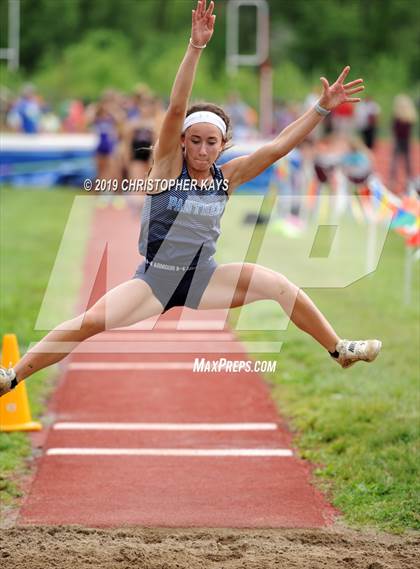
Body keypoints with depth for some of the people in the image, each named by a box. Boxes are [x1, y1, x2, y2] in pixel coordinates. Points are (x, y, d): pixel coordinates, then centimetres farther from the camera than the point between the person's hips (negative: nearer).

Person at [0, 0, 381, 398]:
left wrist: (322, 108, -11)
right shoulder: (168, 166, -10)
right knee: (92, 322, -24)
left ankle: (339, 349, 5)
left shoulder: (227, 177, 0)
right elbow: (176, 109, -23)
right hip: (153, 280, -3)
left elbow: (278, 147, -2)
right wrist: (195, 48, -34)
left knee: (278, 285, -13)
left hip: (204, 279, 3)